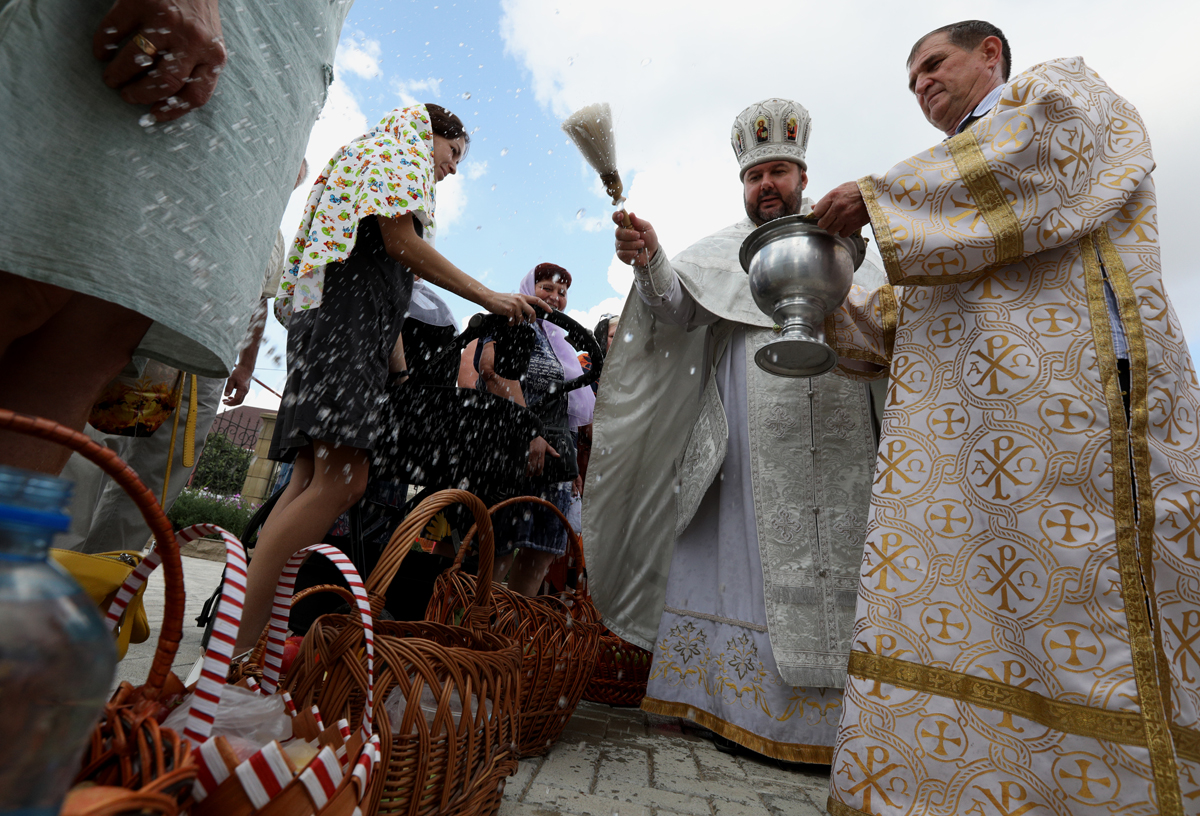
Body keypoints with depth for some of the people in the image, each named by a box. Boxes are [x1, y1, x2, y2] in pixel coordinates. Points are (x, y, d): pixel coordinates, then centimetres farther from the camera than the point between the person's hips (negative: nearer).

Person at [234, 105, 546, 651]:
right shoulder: (399, 154, 10)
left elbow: (387, 297, 28)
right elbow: (401, 243, -9)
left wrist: (403, 374, 22)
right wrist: (488, 297, -8)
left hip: (363, 334, 10)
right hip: (346, 323, -10)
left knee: (311, 482, -1)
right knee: (342, 480, -21)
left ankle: (239, 632, -2)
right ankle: (235, 642, -18)